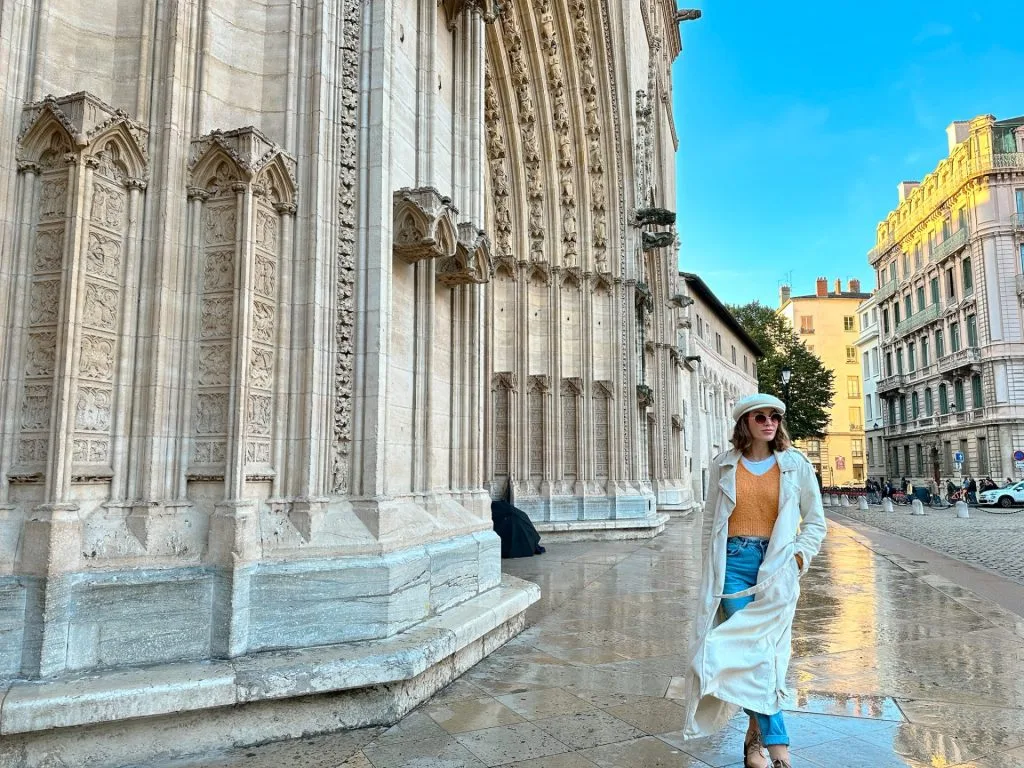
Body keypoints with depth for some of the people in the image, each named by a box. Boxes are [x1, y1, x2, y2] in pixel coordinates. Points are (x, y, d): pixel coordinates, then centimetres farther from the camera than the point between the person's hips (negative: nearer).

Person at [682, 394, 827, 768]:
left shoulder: (795, 464, 5)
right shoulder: (724, 465, 7)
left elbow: (815, 521, 11)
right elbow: (712, 518, 13)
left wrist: (798, 558, -1)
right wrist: (712, 568, 9)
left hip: (775, 565, 0)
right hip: (733, 562, 1)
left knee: (758, 645, -4)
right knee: (750, 648, -8)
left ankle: (755, 735, 16)